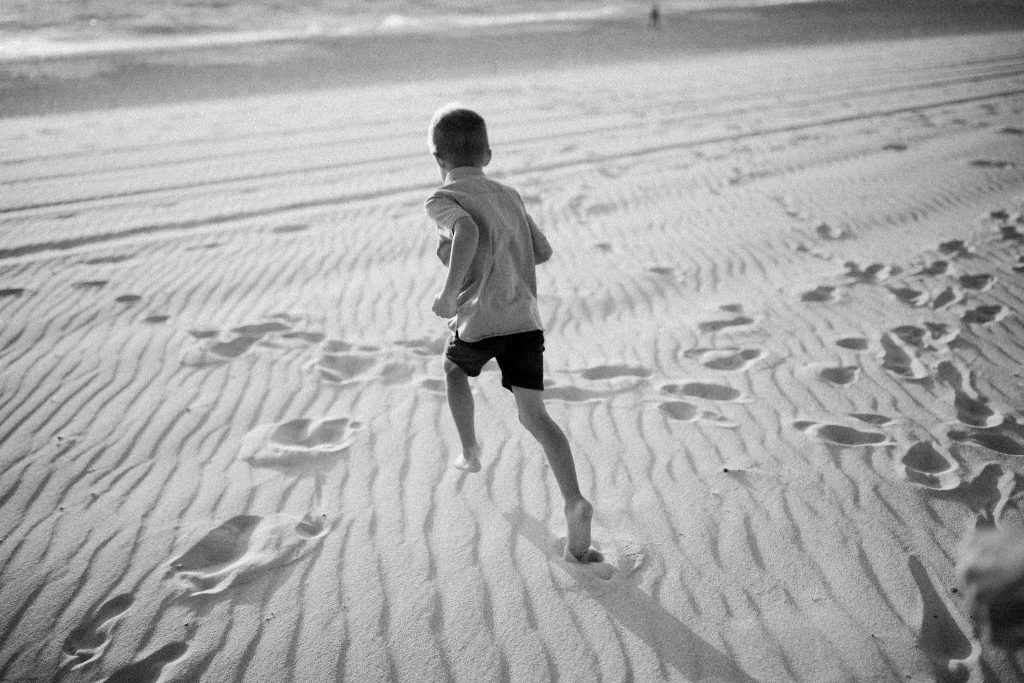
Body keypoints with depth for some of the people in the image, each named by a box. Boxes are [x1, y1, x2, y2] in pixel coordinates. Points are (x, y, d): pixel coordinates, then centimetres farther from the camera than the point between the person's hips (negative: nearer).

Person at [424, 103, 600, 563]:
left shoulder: (442, 200, -2)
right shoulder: (509, 196, 17)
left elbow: (467, 231, -24)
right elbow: (543, 251, 22)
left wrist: (449, 291, -22)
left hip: (479, 321, -4)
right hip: (526, 318, 4)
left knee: (454, 369, 30)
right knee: (534, 414, 1)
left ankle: (470, 453, 35)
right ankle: (573, 501, -17)